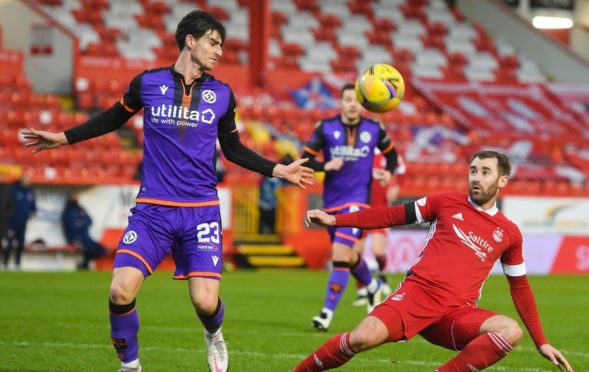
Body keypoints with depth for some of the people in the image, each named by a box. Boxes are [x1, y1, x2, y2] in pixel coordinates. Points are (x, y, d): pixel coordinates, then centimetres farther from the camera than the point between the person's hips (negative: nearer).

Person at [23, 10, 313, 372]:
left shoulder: (222, 94, 5)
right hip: (152, 209, -1)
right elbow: (114, 118, 17)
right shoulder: (147, 83, 0)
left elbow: (233, 149, 18)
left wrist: (278, 170, 10)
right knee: (121, 291, -17)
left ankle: (214, 336, 27)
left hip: (202, 211, 1)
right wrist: (64, 137, 17)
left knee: (206, 301, -12)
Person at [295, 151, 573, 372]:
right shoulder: (446, 203, 11)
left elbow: (520, 288, 23)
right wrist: (335, 220, 6)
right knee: (364, 337, -30)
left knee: (511, 331, -27)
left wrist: (541, 343, 21)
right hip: (418, 291, -2)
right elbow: (392, 215, 13)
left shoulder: (509, 233, 15)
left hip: (457, 313, 2)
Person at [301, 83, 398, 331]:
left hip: (358, 200, -3)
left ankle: (328, 312, -17)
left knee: (341, 252, -19)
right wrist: (325, 166, -22)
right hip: (331, 201, 3)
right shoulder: (325, 128, -3)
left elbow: (391, 153, 17)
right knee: (347, 256, 17)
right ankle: (372, 286, 48)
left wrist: (388, 172, -2)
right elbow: (305, 160, -3)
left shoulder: (374, 129, -1)